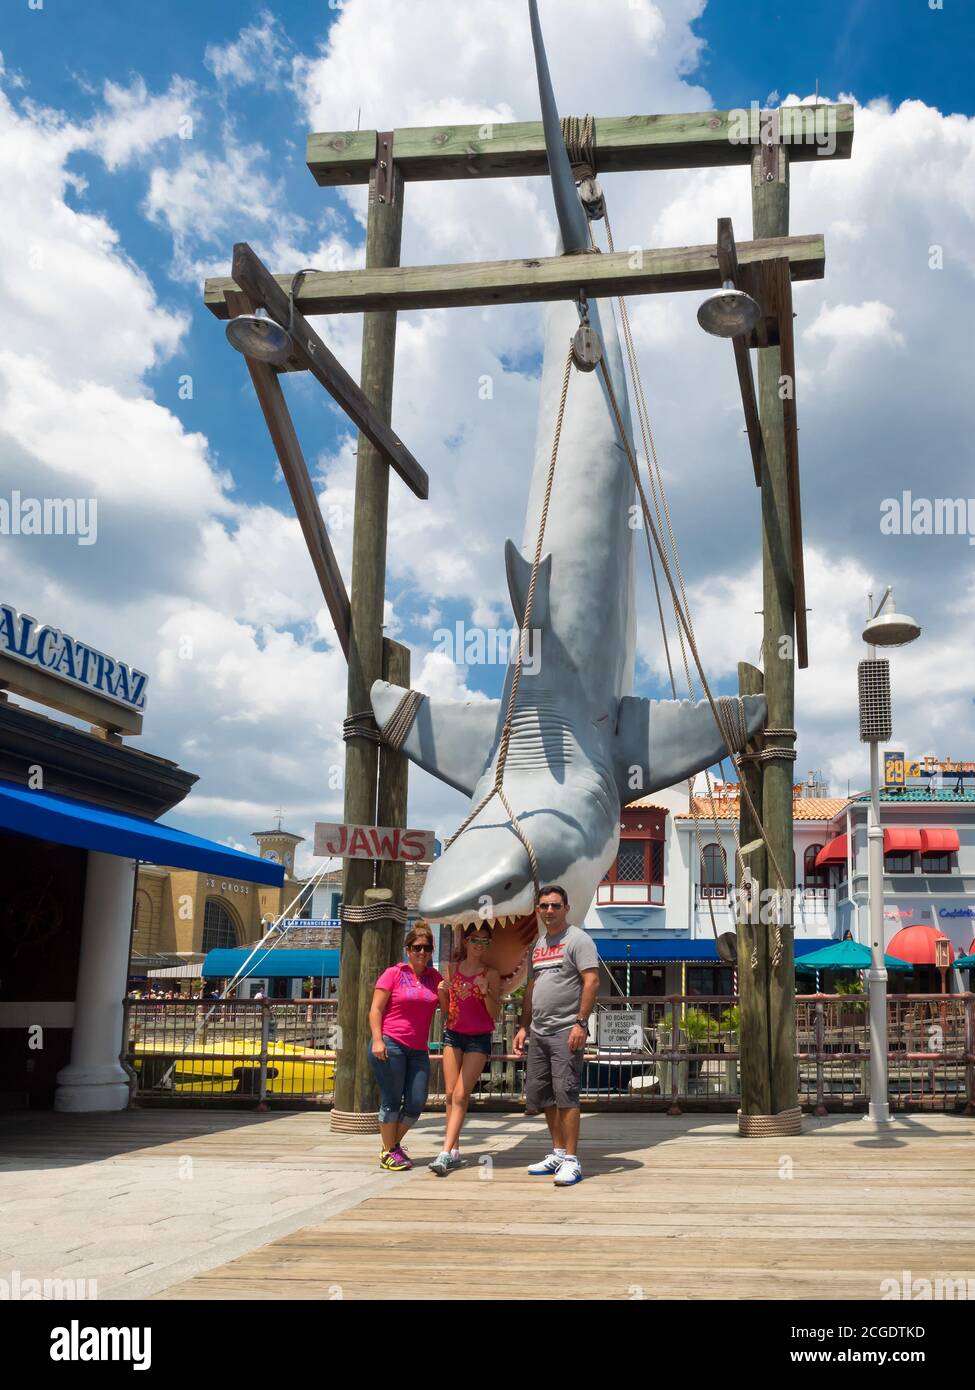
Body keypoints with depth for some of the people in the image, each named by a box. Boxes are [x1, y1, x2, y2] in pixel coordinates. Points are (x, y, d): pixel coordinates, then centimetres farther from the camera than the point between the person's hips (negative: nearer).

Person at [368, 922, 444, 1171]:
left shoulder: (435, 978, 13)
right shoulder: (394, 973, -1)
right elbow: (375, 1009, -4)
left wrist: (443, 994, -2)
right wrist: (377, 1039, -15)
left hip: (418, 1050, 5)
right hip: (390, 1045, -5)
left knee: (417, 1102, 2)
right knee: (392, 1099, -1)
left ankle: (393, 1145, 22)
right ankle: (389, 1152, 12)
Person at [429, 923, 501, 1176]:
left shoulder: (491, 974, -2)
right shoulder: (453, 968, 7)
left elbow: (495, 1013, -4)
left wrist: (485, 991, -20)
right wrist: (442, 990, -1)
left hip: (478, 1039, -4)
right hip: (453, 1034, 4)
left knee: (460, 1096, -10)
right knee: (450, 1094, 1)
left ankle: (445, 1153, -15)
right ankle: (454, 1151, 9)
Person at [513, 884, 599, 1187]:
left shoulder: (577, 939, -5)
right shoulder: (537, 945, 18)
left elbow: (591, 981, -13)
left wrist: (580, 1023, -20)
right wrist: (524, 1028, 17)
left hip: (566, 1031, -8)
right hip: (539, 1033, 8)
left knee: (565, 1093, -10)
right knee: (539, 1095, 11)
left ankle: (571, 1160, -5)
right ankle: (558, 1153, 23)